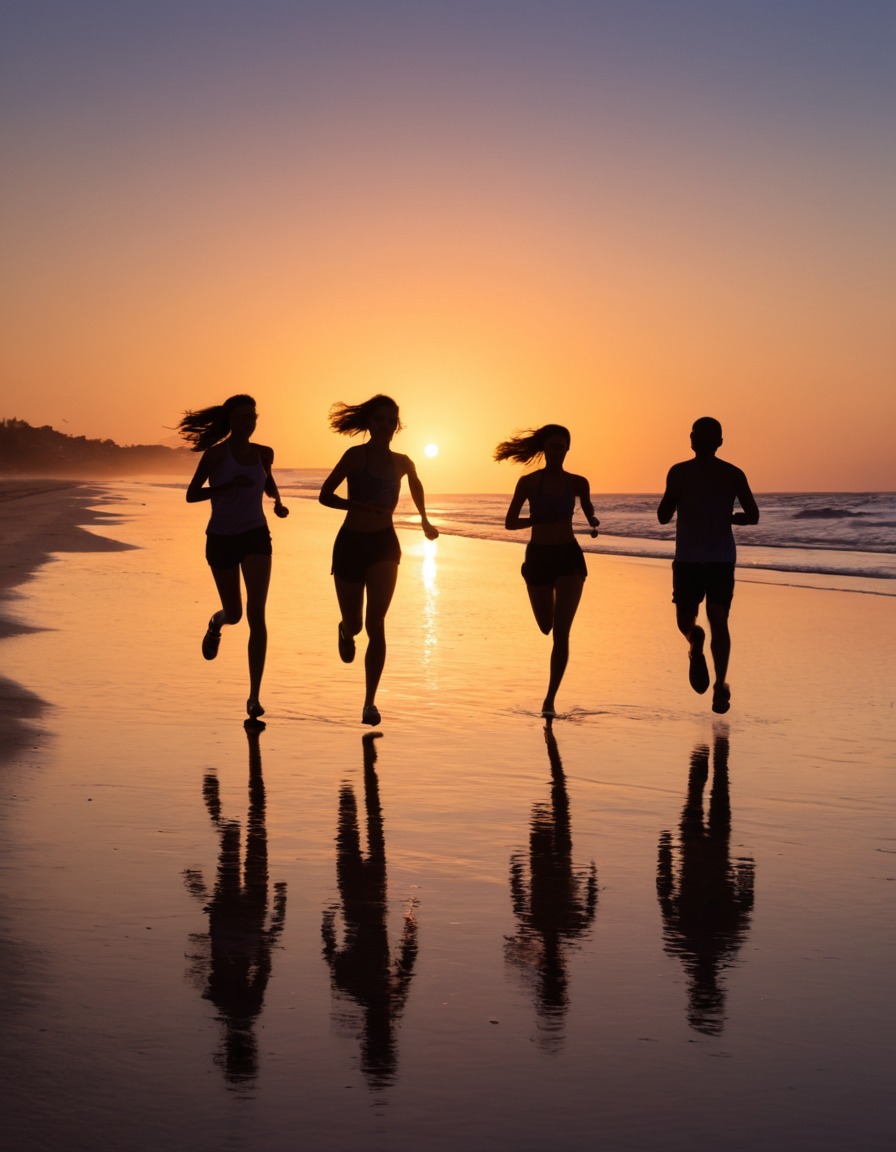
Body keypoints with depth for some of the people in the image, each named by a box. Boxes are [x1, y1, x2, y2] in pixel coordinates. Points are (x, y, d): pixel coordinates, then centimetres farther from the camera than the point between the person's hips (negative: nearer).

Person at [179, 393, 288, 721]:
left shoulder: (263, 454, 4)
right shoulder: (216, 453, -9)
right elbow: (191, 495, -12)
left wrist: (277, 502, 5)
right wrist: (228, 485, -25)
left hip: (255, 537, 2)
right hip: (221, 539, -1)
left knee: (256, 614, -14)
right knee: (234, 614, 10)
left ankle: (254, 696, -14)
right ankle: (216, 622, 52)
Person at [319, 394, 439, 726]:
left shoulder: (402, 462, 5)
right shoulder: (356, 455, -9)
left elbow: (415, 485, 29)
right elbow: (325, 495, -13)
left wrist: (424, 521, 34)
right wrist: (361, 506, -27)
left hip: (384, 544, 2)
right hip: (351, 543, -2)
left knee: (375, 625, -14)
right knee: (354, 626, 9)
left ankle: (370, 703, -10)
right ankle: (345, 631, 50)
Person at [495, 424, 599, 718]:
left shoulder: (577, 483, 1)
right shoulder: (528, 482, -4)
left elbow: (589, 513, 19)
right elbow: (510, 523, -1)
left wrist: (594, 524, -4)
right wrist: (542, 519, -15)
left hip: (569, 556, 0)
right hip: (538, 557, 0)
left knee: (561, 632, -9)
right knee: (546, 627, 11)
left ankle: (550, 699, -5)